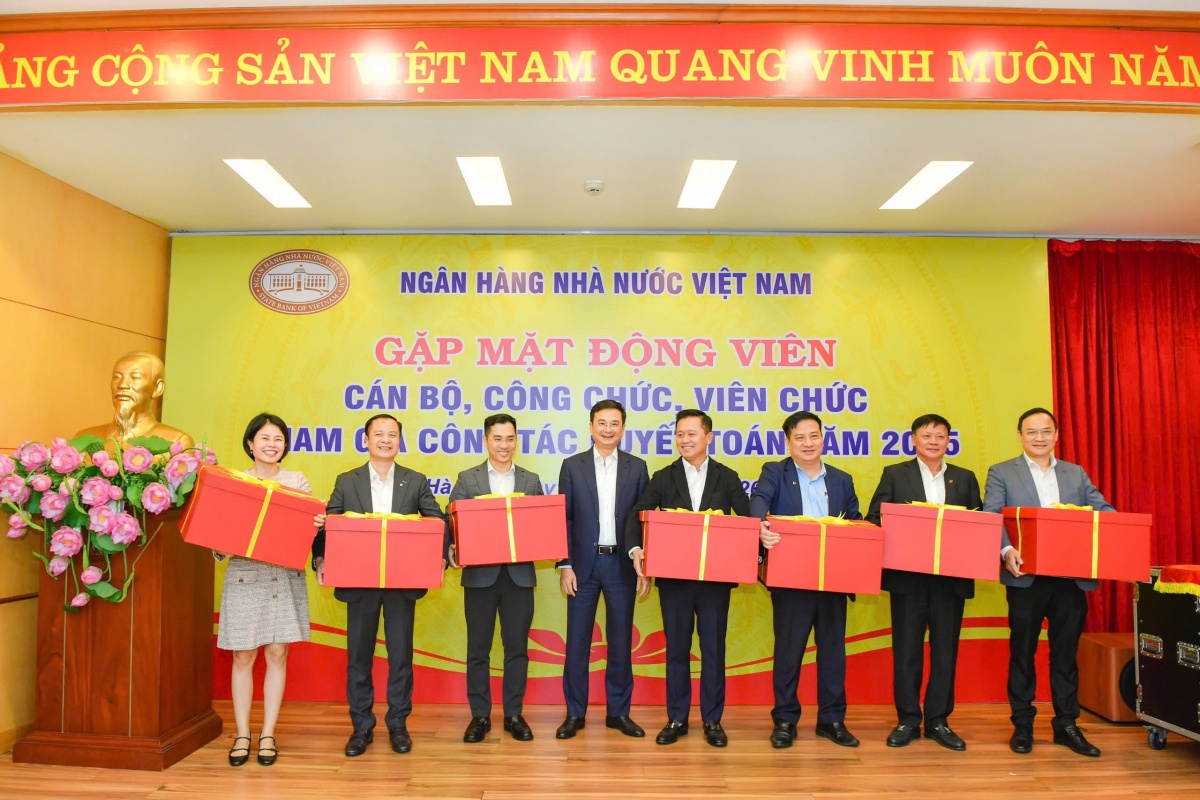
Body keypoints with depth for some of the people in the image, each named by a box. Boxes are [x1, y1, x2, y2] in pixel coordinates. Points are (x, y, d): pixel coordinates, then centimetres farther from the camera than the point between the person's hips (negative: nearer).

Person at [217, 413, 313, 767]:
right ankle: (242, 734, 20)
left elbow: (309, 526, 3)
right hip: (244, 575, 0)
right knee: (243, 656, 5)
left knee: (277, 654, 6)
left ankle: (268, 735, 18)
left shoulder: (298, 481, 4)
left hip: (285, 577, 1)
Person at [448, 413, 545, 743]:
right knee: (478, 647, 7)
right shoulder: (467, 479, 4)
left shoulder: (532, 481, 8)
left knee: (517, 646, 7)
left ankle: (514, 714, 20)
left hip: (520, 574, 1)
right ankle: (480, 715, 20)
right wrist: (455, 550, -19)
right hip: (480, 574, -1)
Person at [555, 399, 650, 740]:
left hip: (623, 564, 1)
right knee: (577, 639, 4)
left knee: (621, 639, 8)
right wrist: (564, 565, -5)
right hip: (583, 563, 0)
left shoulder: (637, 467, 4)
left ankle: (619, 712, 21)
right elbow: (564, 519, 1)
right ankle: (575, 712, 17)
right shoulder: (572, 466, 2)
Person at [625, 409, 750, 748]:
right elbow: (636, 516, -1)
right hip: (673, 576, 0)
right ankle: (677, 719, 21)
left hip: (715, 576, 0)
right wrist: (635, 549, -18)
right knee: (676, 649, 9)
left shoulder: (727, 478, 4)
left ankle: (712, 720, 20)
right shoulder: (663, 478, 4)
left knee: (714, 649, 6)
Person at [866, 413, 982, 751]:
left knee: (945, 650, 7)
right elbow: (873, 519, -1)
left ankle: (938, 721, 20)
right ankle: (907, 720, 16)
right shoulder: (894, 475, 4)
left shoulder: (965, 479, 11)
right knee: (906, 649, 4)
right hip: (907, 576, -2)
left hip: (951, 577, 2)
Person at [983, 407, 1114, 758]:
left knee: (1066, 652, 10)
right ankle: (1022, 725, 18)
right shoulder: (1001, 473, 2)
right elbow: (990, 518, -8)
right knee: (1022, 653, 7)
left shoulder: (1076, 474, 14)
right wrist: (1006, 550, -26)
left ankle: (1066, 725, 22)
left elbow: (1104, 512, 7)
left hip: (1071, 578, 3)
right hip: (1026, 578, -3)